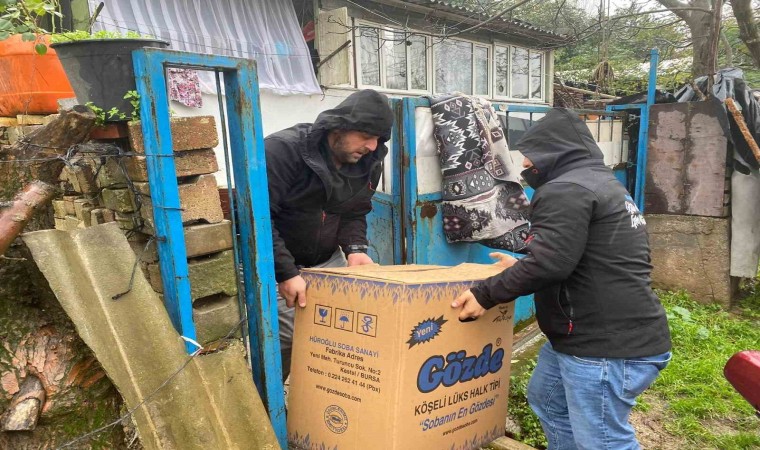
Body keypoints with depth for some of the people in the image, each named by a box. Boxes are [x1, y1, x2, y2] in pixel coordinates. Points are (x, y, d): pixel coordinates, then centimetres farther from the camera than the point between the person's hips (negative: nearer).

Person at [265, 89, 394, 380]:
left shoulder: (368, 161, -3)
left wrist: (355, 248, -13)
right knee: (284, 338, -12)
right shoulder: (283, 150, -24)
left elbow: (355, 213, 7)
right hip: (275, 264, -5)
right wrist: (286, 272, -30)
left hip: (327, 260, 6)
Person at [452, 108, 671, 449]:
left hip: (609, 347, -12)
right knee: (547, 399, 25)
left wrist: (485, 294, -15)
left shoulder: (565, 189, -16)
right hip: (588, 336, 12)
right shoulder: (604, 185, 19)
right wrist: (519, 266, 29)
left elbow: (549, 262, -26)